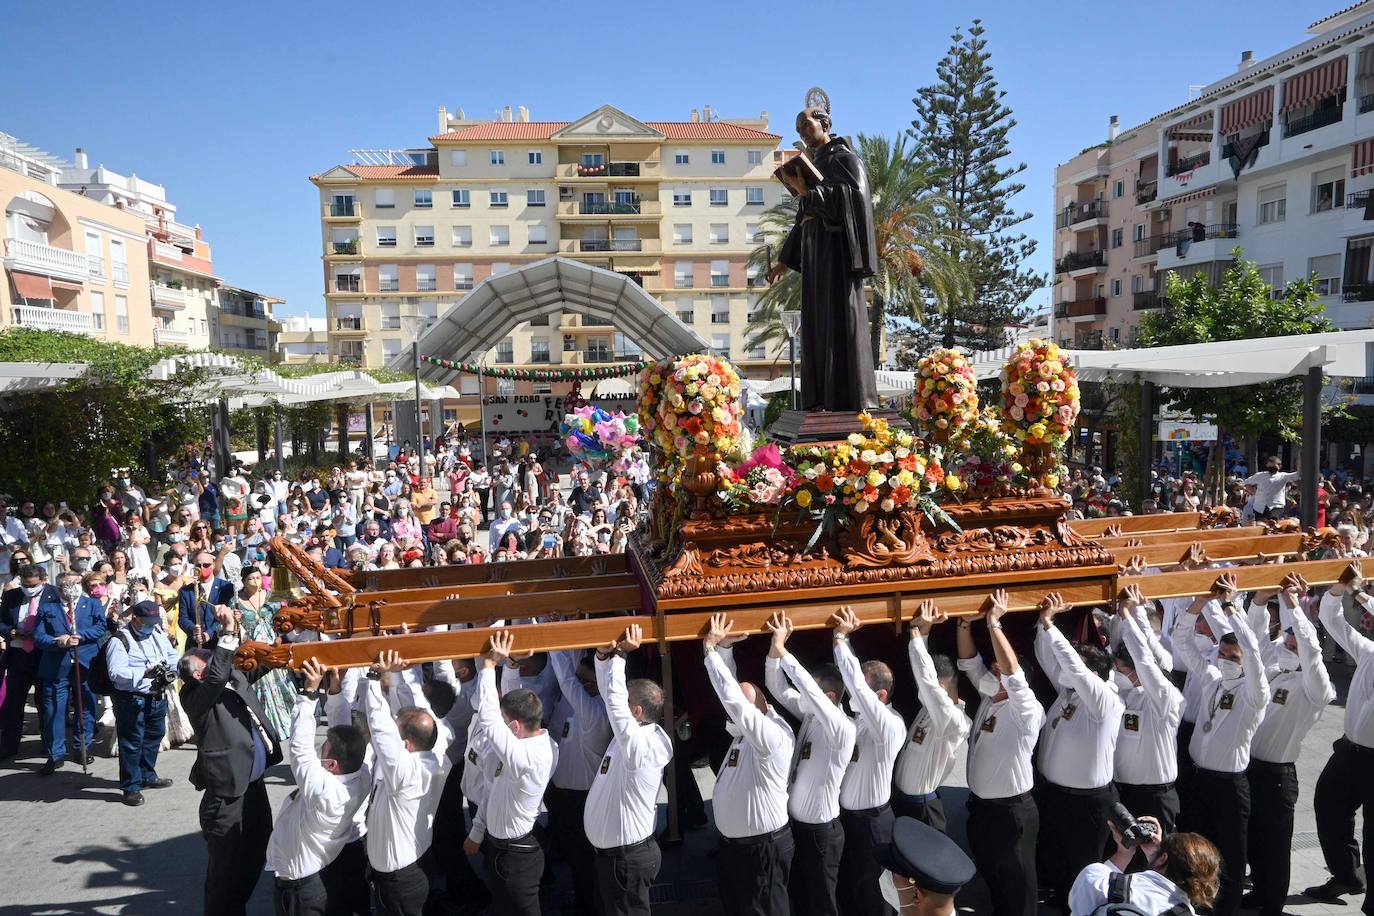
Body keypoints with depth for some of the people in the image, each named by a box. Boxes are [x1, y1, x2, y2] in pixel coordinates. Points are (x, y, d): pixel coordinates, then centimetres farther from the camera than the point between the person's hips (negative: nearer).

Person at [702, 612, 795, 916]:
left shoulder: (772, 735, -24)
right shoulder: (745, 730, 0)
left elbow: (733, 699, -34)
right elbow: (732, 694, 5)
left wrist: (710, 649, -28)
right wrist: (723, 648, -8)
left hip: (762, 846, -9)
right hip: (731, 842, 9)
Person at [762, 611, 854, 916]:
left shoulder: (842, 728, -23)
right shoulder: (809, 715, -1)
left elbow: (809, 691, -37)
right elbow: (778, 688, -5)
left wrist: (782, 650, -37)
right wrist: (775, 647, -20)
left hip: (821, 831, -7)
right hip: (795, 823, 7)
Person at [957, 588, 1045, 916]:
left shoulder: (1026, 711, -18)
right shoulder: (988, 698, 4)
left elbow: (1012, 671, -33)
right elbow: (970, 663, 4)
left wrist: (994, 623, -34)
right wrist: (965, 626, -12)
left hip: (1011, 810, -8)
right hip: (979, 804, 8)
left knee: (1016, 882, 8)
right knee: (989, 874, 22)